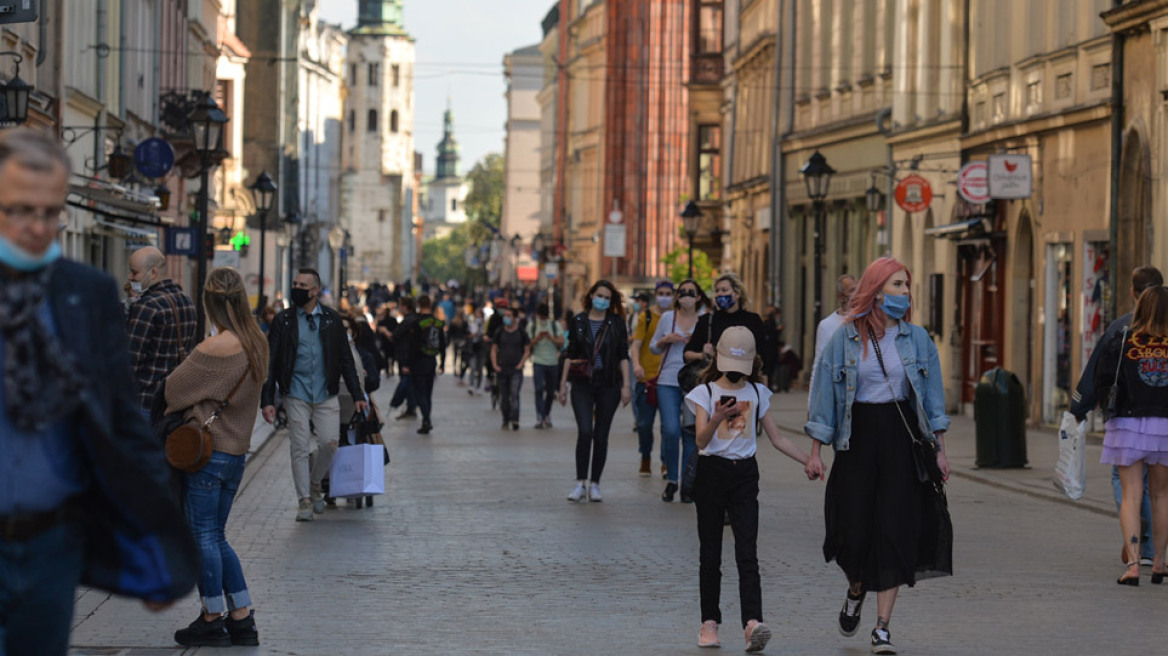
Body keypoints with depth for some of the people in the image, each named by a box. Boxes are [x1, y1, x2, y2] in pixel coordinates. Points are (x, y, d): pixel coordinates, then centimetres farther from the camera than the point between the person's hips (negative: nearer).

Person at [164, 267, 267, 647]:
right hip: (237, 450, 7)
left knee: (203, 536, 2)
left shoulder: (215, 348, -19)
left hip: (206, 448, -7)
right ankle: (241, 618, 15)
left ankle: (213, 620, 8)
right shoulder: (257, 344, 3)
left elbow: (174, 388, -10)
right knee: (216, 537, 16)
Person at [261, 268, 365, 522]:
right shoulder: (283, 321, 1)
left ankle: (315, 485, 20)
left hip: (326, 395, 1)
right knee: (299, 449, -2)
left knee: (329, 443, -7)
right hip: (296, 396, -1)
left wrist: (357, 395, 5)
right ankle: (305, 500, 7)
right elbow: (271, 363, 1)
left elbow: (346, 359, 10)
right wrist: (267, 400, -6)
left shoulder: (331, 319, 5)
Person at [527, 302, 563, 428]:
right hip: (538, 362, -2)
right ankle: (539, 419, -18)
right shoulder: (532, 326, 4)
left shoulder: (555, 325, 6)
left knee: (551, 391, 8)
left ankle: (547, 416, 25)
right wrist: (538, 338, -16)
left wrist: (551, 337, -17)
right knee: (539, 389, -15)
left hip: (553, 362, 2)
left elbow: (561, 342, -1)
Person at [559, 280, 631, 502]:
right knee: (585, 431, -15)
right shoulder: (578, 321, 5)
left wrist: (626, 385, -4)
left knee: (601, 436, 3)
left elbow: (623, 356, 4)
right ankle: (580, 483, -10)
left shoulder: (616, 322, 5)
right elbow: (571, 354, 9)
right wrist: (563, 383, 5)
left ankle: (594, 484, 12)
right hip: (582, 384, -1)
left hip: (609, 385, 1)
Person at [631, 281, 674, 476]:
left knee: (668, 422, -7)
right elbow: (636, 344, -5)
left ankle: (666, 462, -2)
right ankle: (645, 458, 24)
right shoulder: (646, 316, 2)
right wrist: (636, 364, -24)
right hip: (647, 377, -1)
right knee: (644, 423, 5)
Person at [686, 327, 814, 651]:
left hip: (745, 473, 1)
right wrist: (717, 419, -34)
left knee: (747, 553, -10)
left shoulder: (757, 394, 8)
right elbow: (701, 440, -14)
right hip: (711, 472, -1)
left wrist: (809, 461, 5)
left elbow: (777, 438, 13)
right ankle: (709, 622, 14)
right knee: (710, 554, 5)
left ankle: (753, 623, -23)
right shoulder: (705, 392, -2)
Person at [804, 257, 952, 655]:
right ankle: (856, 590, 35)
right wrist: (815, 452, -2)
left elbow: (932, 395, 9)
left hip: (902, 438, 1)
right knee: (854, 529, -1)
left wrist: (940, 449, 4)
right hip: (857, 438, -1)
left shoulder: (916, 339, 5)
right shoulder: (845, 338, 0)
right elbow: (824, 394, 2)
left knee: (894, 531, -5)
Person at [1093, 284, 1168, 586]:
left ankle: (1133, 563, -12)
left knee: (1131, 496, 1)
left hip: (1128, 423, -1)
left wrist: (1105, 402, 10)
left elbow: (1102, 380, -8)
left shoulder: (1122, 342, -6)